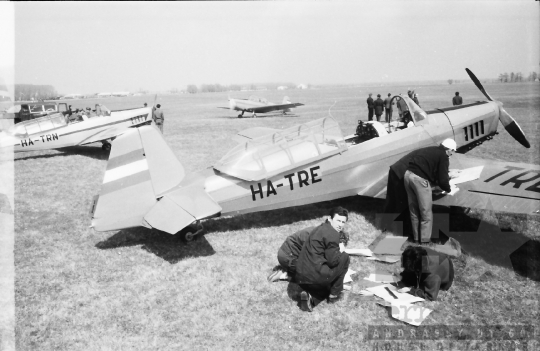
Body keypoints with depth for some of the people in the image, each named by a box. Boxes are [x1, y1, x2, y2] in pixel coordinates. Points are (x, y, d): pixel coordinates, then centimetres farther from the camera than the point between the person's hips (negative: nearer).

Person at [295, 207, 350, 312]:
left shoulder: (321, 228, 18)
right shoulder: (332, 234, -12)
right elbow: (333, 261, -13)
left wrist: (337, 250, 12)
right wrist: (340, 250, 5)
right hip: (315, 276, -9)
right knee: (344, 257, 9)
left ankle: (310, 297, 4)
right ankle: (334, 294, 12)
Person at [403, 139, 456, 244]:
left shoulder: (431, 150, 23)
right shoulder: (443, 156, 0)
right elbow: (443, 179, -2)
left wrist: (447, 178, 41)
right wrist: (447, 189, 17)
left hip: (408, 174, 8)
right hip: (419, 179, -8)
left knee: (414, 210, 17)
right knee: (426, 212, 5)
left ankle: (417, 237, 28)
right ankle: (425, 239, 12)